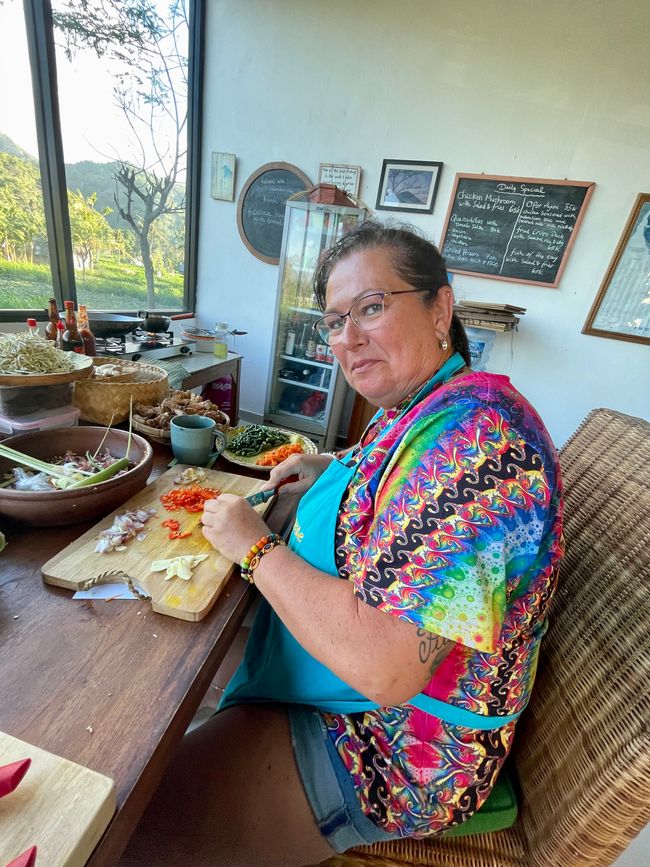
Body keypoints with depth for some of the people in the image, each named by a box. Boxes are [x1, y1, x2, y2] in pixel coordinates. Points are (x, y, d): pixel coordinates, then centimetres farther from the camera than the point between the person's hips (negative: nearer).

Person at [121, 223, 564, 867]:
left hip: (396, 747, -8)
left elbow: (384, 669, -34)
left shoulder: (476, 434, -32)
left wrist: (255, 547, -22)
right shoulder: (417, 408, 1)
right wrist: (332, 471, 2)